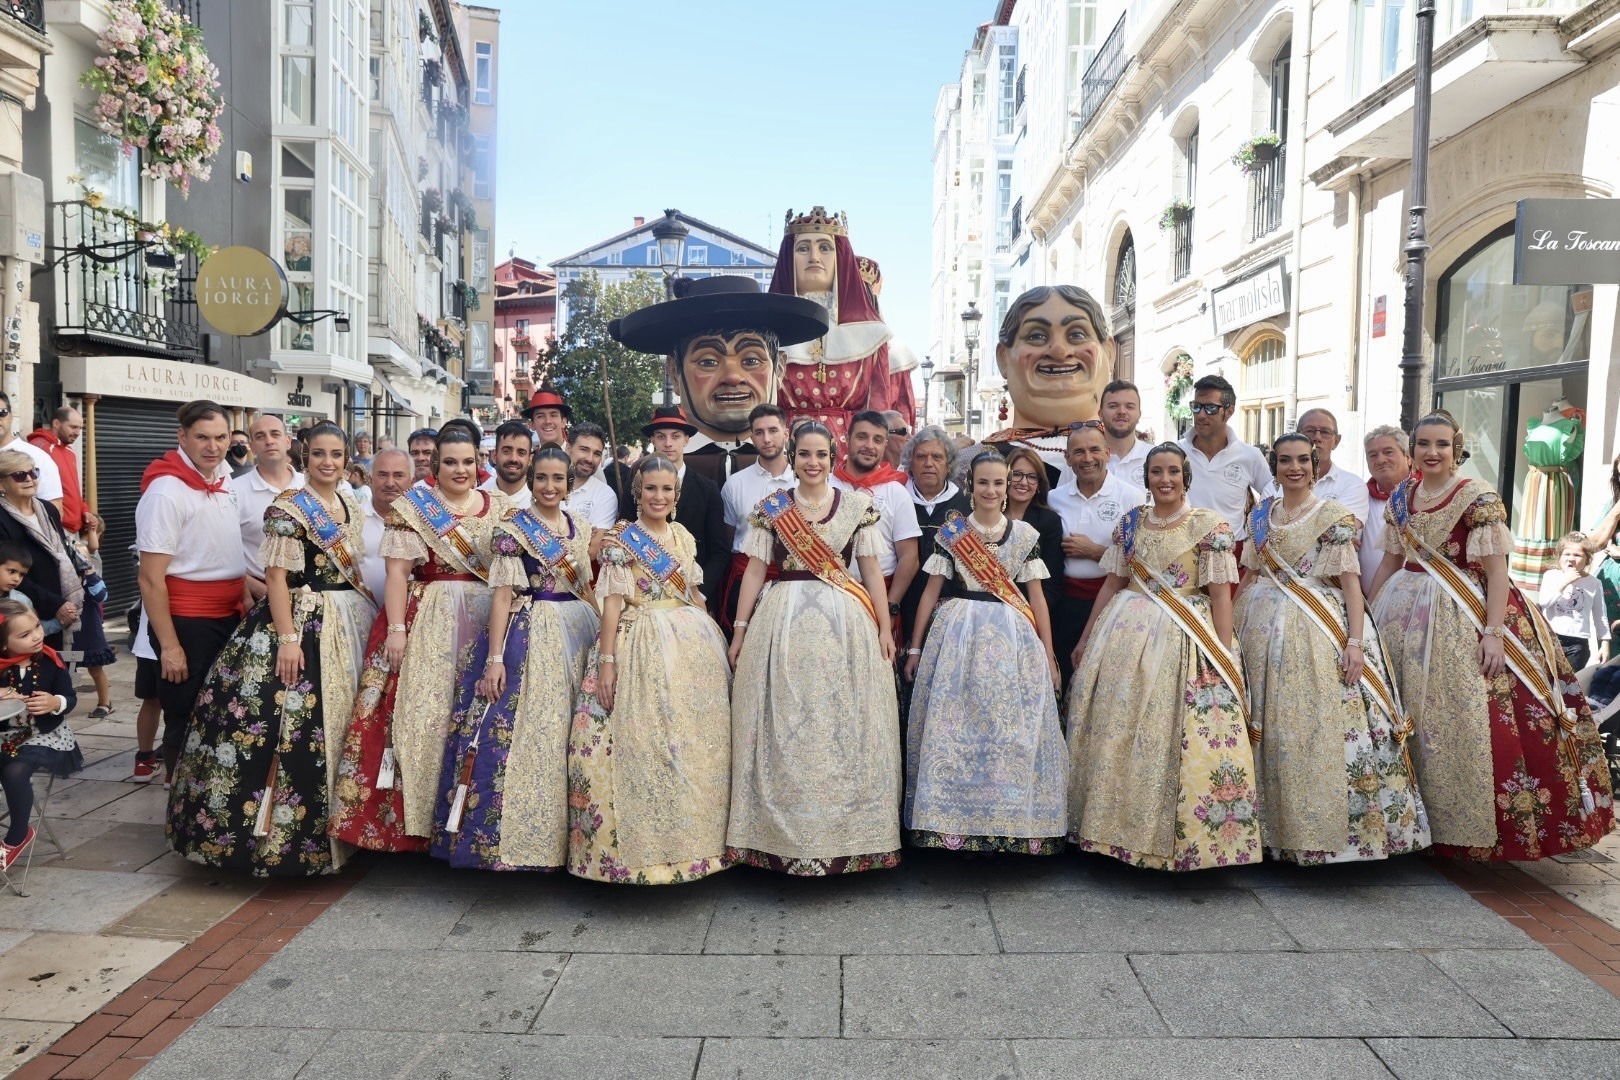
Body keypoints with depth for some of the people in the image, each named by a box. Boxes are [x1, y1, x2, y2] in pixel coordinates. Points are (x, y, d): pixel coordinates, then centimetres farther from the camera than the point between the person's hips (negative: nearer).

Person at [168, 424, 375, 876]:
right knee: (290, 728, -8)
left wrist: (375, 616, 13)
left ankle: (336, 825, 23)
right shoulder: (288, 508, -10)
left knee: (342, 725, 12)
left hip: (352, 622, 8)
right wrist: (288, 639, -23)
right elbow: (276, 576, -16)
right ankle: (273, 833, 3)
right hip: (302, 623, -7)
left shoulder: (352, 506, 12)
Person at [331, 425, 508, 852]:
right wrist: (396, 629, -13)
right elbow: (397, 572, -4)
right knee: (420, 711, -5)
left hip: (487, 623, 3)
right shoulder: (412, 506, 1)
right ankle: (411, 814, 7)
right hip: (427, 624, -3)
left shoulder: (501, 507, 10)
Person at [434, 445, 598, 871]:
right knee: (522, 733, -7)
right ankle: (515, 838, 4)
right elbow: (502, 595, -10)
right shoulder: (513, 529, -5)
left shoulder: (581, 528, 11)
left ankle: (564, 834, 19)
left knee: (572, 737, 8)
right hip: (529, 637, -6)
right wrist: (494, 659, -16)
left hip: (578, 632, 6)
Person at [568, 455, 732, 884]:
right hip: (642, 647, -6)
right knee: (641, 745, -7)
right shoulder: (621, 539, -2)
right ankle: (640, 847, 4)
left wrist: (715, 645, 15)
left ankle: (691, 840, 18)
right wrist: (607, 661, -14)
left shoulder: (684, 538, 14)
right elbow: (612, 602, -8)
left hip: (693, 646, 6)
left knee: (696, 746, 6)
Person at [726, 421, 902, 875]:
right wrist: (740, 629, 3)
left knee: (845, 726, 1)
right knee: (783, 728, 2)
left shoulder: (858, 504, 6)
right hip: (782, 620, 0)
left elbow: (871, 569, 6)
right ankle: (784, 835, 13)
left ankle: (845, 833, 12)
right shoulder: (770, 506, 7)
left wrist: (885, 628, 0)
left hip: (845, 623, 0)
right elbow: (755, 569, 6)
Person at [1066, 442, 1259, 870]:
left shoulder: (1210, 525, -2)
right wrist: (1085, 640, 14)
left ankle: (1177, 838, 9)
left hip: (1185, 641, -4)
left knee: (1179, 740, -5)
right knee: (1117, 735, 4)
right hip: (1126, 634, 4)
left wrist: (1225, 659, -10)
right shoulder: (1130, 522, 10)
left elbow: (1220, 595, -5)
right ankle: (1120, 830, 18)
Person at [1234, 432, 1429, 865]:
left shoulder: (1335, 515, -1)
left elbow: (1350, 582, -6)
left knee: (1322, 729, -8)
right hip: (1264, 629, 4)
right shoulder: (1261, 515, 12)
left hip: (1318, 631, -4)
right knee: (1271, 732, 6)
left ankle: (1325, 828, 3)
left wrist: (1355, 641, -15)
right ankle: (1278, 825, 17)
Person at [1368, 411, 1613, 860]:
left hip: (1463, 621, -5)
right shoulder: (1400, 498, 8)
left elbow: (1497, 569, -12)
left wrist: (1494, 632, -19)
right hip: (1407, 613, 5)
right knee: (1408, 720, 9)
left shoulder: (1479, 498, -8)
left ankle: (1473, 826, 7)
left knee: (1466, 721, -7)